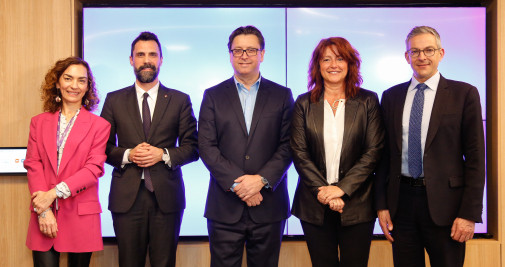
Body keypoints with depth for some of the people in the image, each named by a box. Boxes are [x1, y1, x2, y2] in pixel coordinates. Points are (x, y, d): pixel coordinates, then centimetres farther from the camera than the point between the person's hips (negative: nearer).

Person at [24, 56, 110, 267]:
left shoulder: (99, 125, 4)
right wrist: (43, 209, -9)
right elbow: (33, 164, 3)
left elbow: (94, 168, -5)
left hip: (81, 216, -1)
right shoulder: (39, 122, 12)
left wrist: (55, 192, -14)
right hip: (44, 215, 1)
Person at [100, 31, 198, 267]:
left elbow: (192, 148, 5)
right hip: (126, 196, 1)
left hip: (166, 196, 0)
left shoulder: (180, 100, 7)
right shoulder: (114, 100, 9)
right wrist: (127, 155, -11)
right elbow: (103, 146, 8)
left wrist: (164, 154, -12)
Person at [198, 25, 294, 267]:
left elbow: (287, 146, 1)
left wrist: (261, 179, -13)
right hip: (224, 207, 0)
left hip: (268, 207, 1)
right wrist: (236, 183, -13)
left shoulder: (281, 95, 8)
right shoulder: (213, 96, 7)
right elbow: (206, 147, -2)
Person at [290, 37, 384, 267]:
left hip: (356, 204, -1)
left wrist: (341, 188, -12)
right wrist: (322, 190, -11)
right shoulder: (304, 104, 6)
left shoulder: (368, 101, 3)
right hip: (314, 205, 1)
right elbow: (299, 153, 0)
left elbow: (374, 152, -3)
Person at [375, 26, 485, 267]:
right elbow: (384, 154, 9)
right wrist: (381, 204, 3)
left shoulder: (464, 94, 0)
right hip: (401, 201, 3)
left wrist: (469, 213, -9)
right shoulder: (391, 96, 9)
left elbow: (475, 158, -4)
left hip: (444, 204, -3)